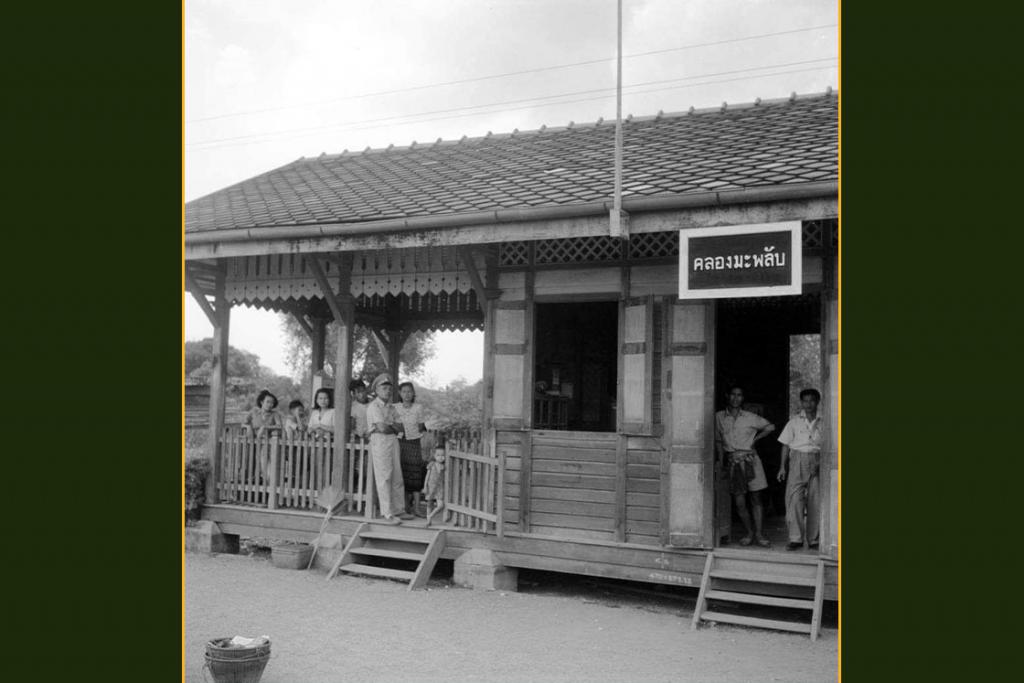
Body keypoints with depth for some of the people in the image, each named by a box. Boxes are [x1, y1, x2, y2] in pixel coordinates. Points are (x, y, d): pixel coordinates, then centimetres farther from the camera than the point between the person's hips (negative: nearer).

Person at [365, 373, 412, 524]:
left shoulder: (391, 407, 18)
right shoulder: (373, 406, -7)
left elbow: (399, 427, 9)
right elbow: (382, 428, -16)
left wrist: (388, 425, -8)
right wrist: (393, 427, 2)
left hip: (393, 441, 8)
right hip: (379, 442, -8)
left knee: (397, 478, 10)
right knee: (384, 478, -6)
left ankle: (397, 510, 19)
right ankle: (387, 514, -3)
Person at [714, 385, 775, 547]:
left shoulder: (750, 418, 3)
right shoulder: (719, 417, 5)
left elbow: (770, 427, 14)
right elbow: (718, 441, 11)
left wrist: (754, 439, 7)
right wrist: (721, 463, 5)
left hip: (750, 459, 0)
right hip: (732, 461, 1)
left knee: (756, 499, 0)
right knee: (739, 502, -1)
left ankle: (759, 534, 7)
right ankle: (749, 532, 16)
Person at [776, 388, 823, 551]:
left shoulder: (822, 422, 8)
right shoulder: (794, 421, 7)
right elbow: (786, 445, 7)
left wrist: (822, 464, -2)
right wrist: (782, 467, 2)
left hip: (817, 462, 1)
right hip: (797, 460, -1)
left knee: (815, 501, 1)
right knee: (794, 498, -9)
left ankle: (813, 539, 10)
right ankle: (795, 538, -6)